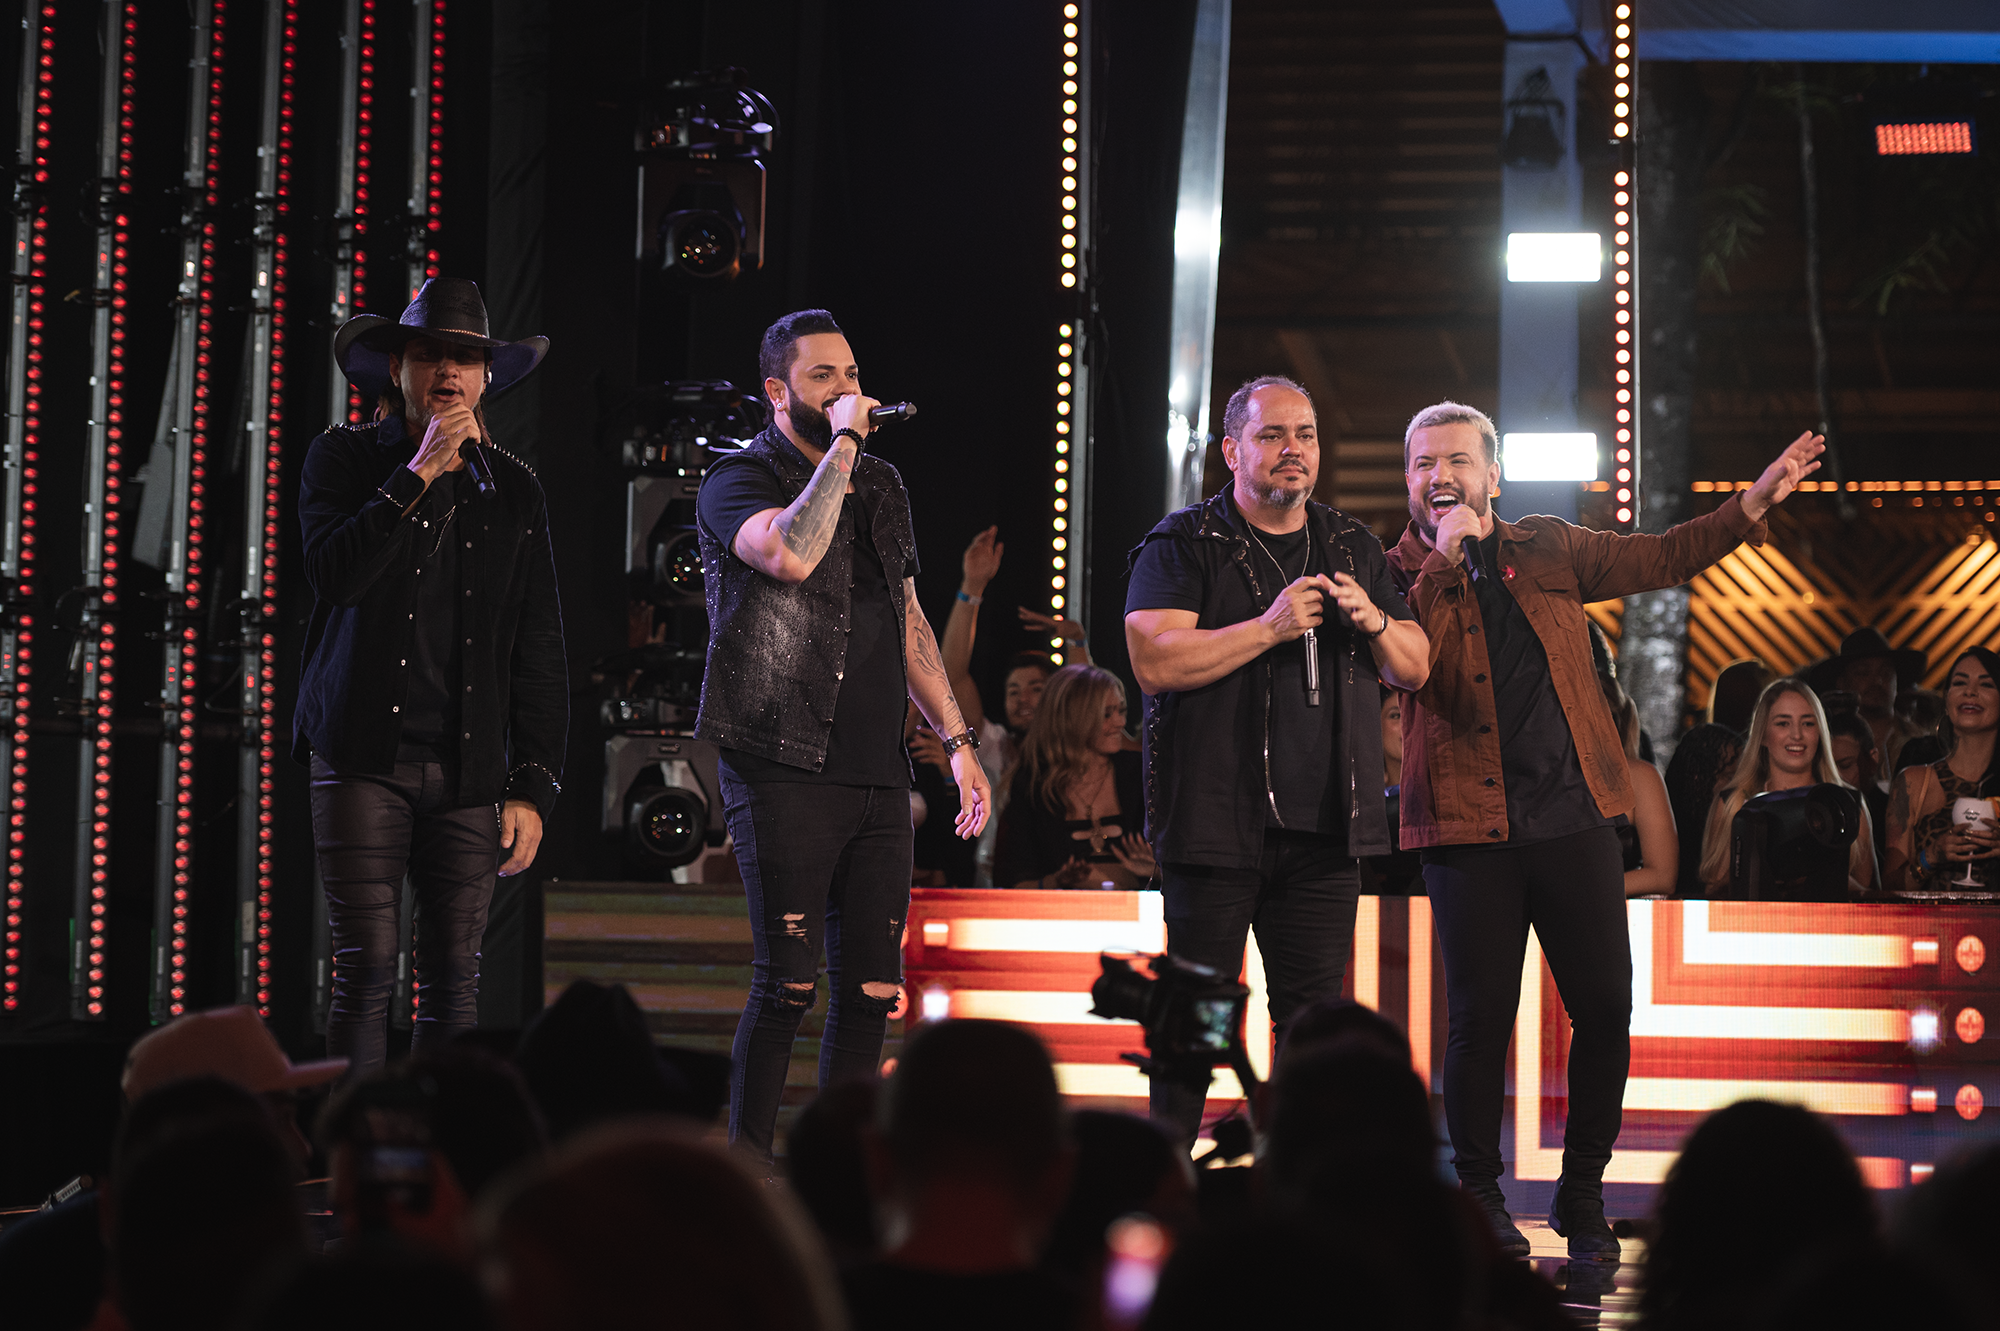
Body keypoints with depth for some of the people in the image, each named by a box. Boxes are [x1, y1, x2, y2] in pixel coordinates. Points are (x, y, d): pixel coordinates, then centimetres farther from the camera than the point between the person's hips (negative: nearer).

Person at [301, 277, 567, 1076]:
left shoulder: (513, 491, 12)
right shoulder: (344, 458, 7)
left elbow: (540, 656, 11)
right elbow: (334, 574, -12)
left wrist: (534, 787, 4)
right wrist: (420, 473, -13)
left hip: (469, 772, 2)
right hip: (364, 757, -2)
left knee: (454, 980, 2)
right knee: (366, 969, -6)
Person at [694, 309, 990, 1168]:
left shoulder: (881, 487, 18)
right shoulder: (737, 481, -3)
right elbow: (791, 553, -26)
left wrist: (958, 740, 19)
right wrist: (843, 443, -17)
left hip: (877, 775, 6)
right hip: (783, 770, -6)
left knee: (873, 987, 4)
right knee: (788, 983, -8)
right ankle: (748, 1169, 3)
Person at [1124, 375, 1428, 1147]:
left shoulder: (1353, 549, 15)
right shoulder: (1183, 545, -1)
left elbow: (1415, 669, 16)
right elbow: (1154, 662, -15)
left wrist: (1373, 622, -6)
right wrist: (1269, 629, -20)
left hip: (1323, 822, 5)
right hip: (1215, 816, -4)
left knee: (1314, 1010, 5)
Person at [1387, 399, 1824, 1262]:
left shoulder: (1549, 549, 12)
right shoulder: (1398, 571, 4)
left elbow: (1661, 559, 19)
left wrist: (1757, 502, 12)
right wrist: (1443, 561, -15)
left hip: (1572, 818, 3)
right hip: (1468, 827, -3)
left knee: (1604, 1009, 0)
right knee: (1480, 1019, -4)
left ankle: (1582, 1194, 15)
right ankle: (1480, 1199, 13)